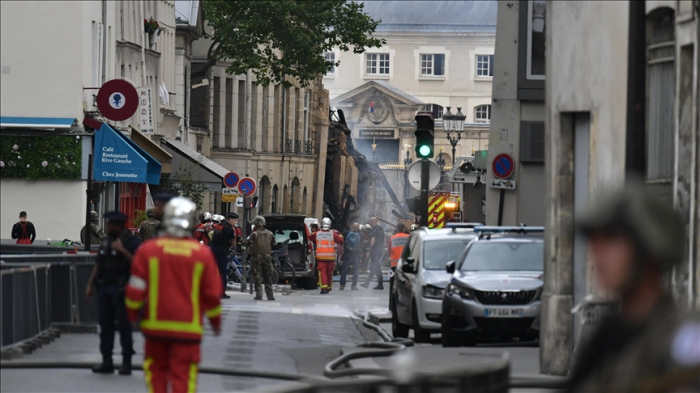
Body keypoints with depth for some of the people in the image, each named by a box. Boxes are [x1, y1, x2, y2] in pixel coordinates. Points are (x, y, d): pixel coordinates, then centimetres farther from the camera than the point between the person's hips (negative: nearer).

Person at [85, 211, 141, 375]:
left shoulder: (131, 242, -7)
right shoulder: (105, 241, 15)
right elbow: (98, 265, 20)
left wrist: (122, 250, -23)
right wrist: (90, 285, 17)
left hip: (121, 289, -7)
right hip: (104, 288, 7)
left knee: (124, 325, -3)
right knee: (105, 324, 7)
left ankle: (126, 362, 2)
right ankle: (106, 361, 13)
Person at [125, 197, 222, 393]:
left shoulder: (148, 250, -4)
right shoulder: (202, 254, -3)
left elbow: (136, 288, -3)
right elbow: (212, 293, 3)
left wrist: (133, 314, 15)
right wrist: (215, 320, 19)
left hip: (155, 325, 1)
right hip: (188, 327, -1)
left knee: (156, 371, 16)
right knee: (183, 375, 0)